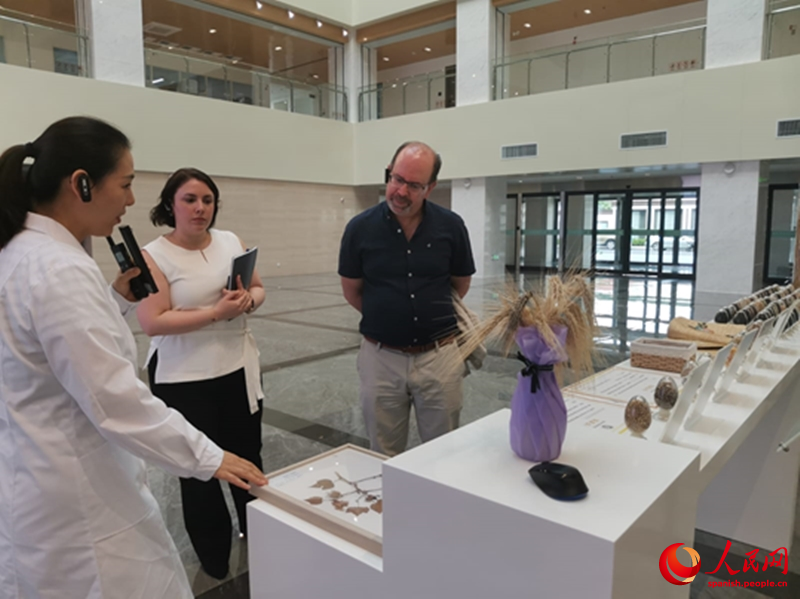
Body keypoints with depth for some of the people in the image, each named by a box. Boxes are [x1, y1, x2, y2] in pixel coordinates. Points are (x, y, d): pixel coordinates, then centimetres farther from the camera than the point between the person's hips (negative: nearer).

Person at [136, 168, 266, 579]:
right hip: (184, 380, -5)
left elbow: (258, 288, 11)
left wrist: (248, 301, -12)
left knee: (248, 458, 20)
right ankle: (213, 557, 30)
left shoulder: (231, 241, 4)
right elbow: (152, 323, -19)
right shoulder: (153, 256, -12)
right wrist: (215, 313, -24)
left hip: (238, 369, 5)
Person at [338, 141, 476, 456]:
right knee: (384, 458, 14)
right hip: (381, 357, 0)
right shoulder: (360, 228, -7)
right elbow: (351, 291, 6)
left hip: (439, 355, 1)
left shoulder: (451, 226, -5)